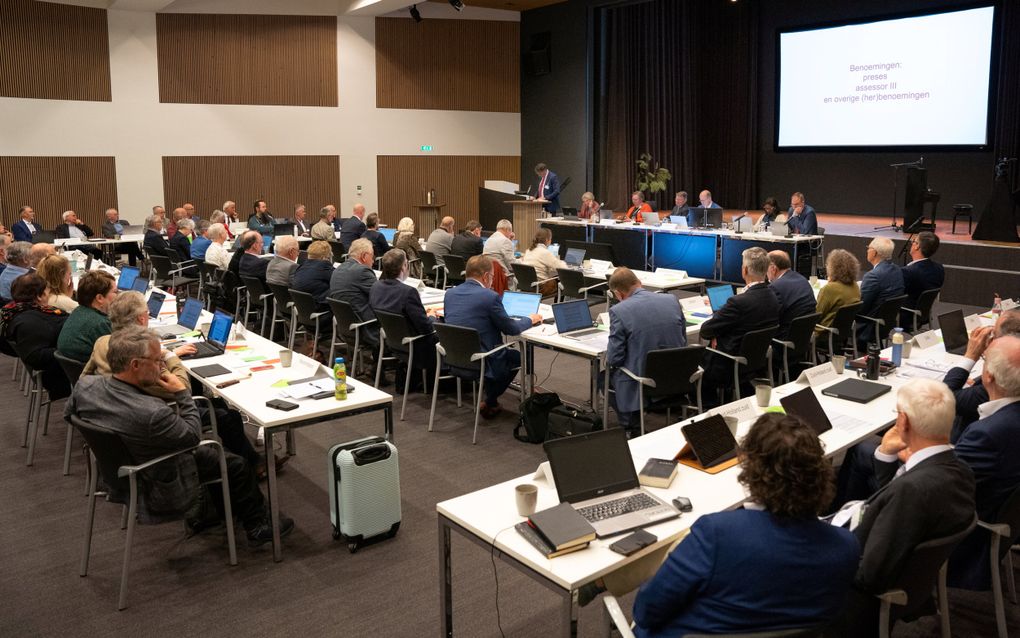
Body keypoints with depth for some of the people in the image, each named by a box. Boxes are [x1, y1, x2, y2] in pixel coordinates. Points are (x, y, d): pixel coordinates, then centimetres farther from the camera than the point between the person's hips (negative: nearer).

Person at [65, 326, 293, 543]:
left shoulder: (84, 385, -18)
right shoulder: (152, 414, -40)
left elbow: (68, 413, 6)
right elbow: (193, 435, -21)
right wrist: (182, 394, -14)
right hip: (158, 493, -8)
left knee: (208, 452, 25)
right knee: (236, 465, 11)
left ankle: (202, 515, 38)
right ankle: (257, 526, 30)